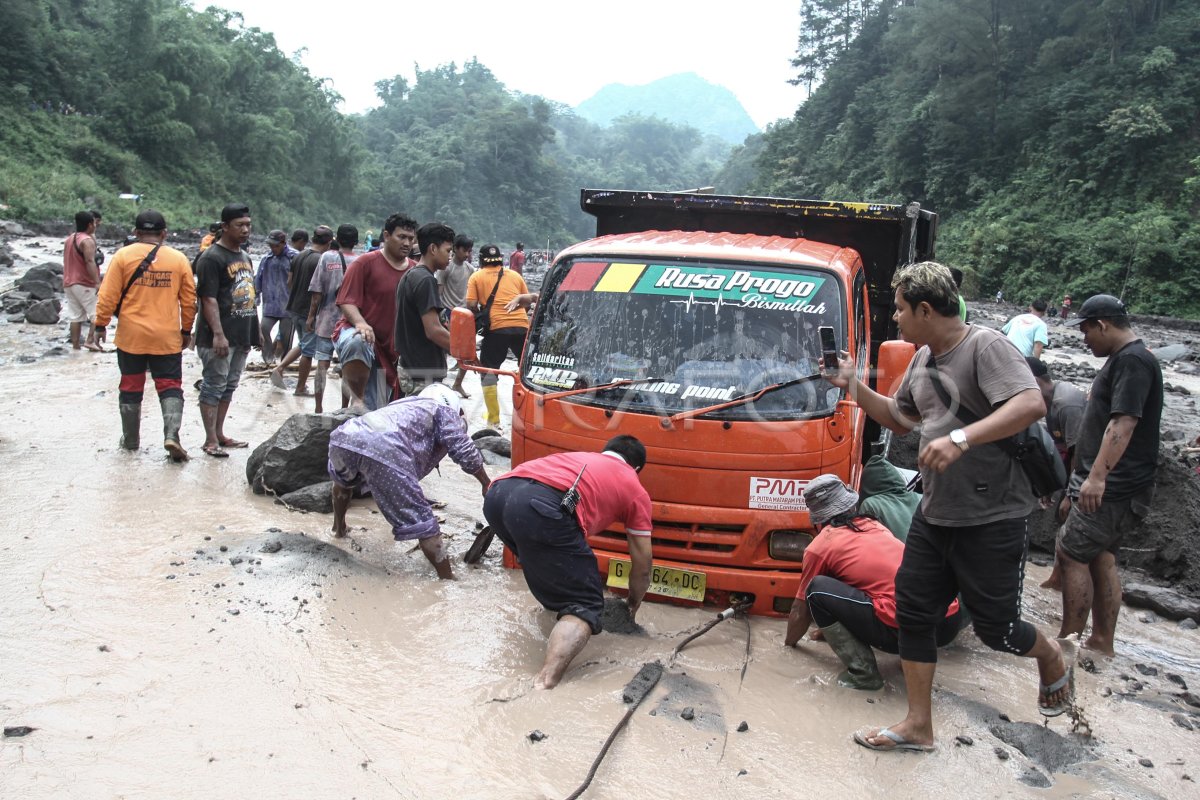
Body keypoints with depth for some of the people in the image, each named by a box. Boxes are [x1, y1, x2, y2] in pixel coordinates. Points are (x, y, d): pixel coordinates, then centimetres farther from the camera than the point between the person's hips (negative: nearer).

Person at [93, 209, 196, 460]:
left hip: (131, 336, 0)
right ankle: (171, 435, -15)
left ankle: (130, 440, 22)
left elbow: (108, 296, -3)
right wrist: (186, 330, 15)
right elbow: (189, 300, 5)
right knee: (170, 387, 4)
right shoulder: (179, 259, 1)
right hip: (167, 338, 0)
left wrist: (100, 325, 7)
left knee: (131, 388, 12)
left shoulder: (123, 256, -3)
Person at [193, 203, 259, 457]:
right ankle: (210, 440, 1)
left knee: (228, 387, 14)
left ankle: (219, 434, 23)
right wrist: (218, 334, -24)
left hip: (241, 336, 9)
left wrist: (254, 331, 20)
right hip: (219, 338, -9)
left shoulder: (245, 258, 17)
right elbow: (209, 299, -18)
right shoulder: (212, 258, -11)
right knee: (213, 386, -3)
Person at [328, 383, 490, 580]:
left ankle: (339, 528, 58)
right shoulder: (443, 410, 25)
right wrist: (487, 484, 26)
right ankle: (447, 579, 0)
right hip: (381, 448, -7)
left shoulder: (406, 405, 43)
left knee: (343, 481, 44)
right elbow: (463, 450, 16)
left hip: (343, 436, 7)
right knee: (421, 522, -1)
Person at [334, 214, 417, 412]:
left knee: (377, 411, 5)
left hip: (389, 350, 5)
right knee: (357, 343, -43)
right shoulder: (367, 263, -6)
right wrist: (361, 323, -30)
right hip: (357, 331, -5)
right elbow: (347, 301, -12)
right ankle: (357, 399, -29)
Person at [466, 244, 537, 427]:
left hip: (496, 329, -3)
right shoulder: (515, 275, 19)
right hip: (521, 327, 3)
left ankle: (494, 419, 6)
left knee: (488, 373, 10)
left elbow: (471, 305, 0)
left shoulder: (476, 277, 10)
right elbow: (529, 300, 20)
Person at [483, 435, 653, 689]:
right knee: (585, 604, 3)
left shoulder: (577, 457, 42)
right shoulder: (635, 490, 28)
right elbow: (642, 566, 32)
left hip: (497, 494, 6)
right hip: (542, 507, -6)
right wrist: (633, 604, 51)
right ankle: (546, 682, -17)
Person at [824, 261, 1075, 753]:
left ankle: (1054, 658, 38)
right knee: (913, 612, 6)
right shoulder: (923, 359, 11)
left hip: (992, 519, -8)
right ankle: (918, 726, 18)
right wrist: (853, 386, 10)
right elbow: (899, 419, 23)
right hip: (934, 514, 8)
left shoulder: (985, 346, -15)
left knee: (995, 627, 3)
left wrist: (960, 439, -38)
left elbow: (1031, 404, -29)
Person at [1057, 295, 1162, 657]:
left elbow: (1124, 423, -27)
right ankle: (1102, 642, 22)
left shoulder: (1132, 361, -16)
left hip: (1112, 488, -11)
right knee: (1102, 559, 14)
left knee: (1071, 555, -8)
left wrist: (1098, 475, -33)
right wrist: (1093, 475, 29)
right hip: (1110, 486, 11)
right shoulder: (1125, 359, 18)